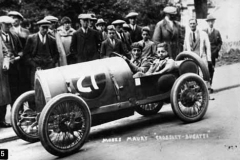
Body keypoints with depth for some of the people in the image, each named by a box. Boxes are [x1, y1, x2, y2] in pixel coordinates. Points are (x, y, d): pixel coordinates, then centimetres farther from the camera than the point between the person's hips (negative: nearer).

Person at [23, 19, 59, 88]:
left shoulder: (52, 40, 12)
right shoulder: (31, 38, 6)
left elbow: (56, 54, 17)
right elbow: (26, 54, 4)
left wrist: (52, 63, 0)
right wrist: (34, 65, -6)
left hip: (49, 68, 2)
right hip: (36, 68, -1)